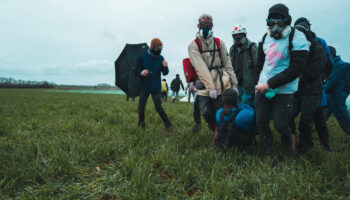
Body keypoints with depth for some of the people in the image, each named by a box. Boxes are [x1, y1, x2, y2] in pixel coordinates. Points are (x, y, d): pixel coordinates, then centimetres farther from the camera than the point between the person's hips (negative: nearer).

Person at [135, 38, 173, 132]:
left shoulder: (161, 58, 4)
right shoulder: (143, 57, -3)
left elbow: (165, 73, 4)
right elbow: (137, 70, -2)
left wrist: (165, 67, -18)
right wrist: (141, 73, -25)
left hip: (156, 87, 0)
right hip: (144, 86, 0)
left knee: (158, 107, -3)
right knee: (141, 107, 3)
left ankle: (168, 125, 10)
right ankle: (141, 126, 19)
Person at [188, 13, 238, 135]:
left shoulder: (219, 43, 9)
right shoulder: (193, 46, 0)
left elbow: (228, 65, 10)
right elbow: (201, 68, -10)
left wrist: (234, 84, 5)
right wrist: (211, 87, -17)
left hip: (222, 84, 1)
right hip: (204, 86, -1)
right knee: (206, 113, 0)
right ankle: (215, 131, 29)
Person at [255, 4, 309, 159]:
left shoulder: (297, 38, -13)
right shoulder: (265, 37, 6)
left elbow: (295, 69, -20)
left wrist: (269, 84, -22)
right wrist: (263, 81, 12)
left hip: (284, 90, -5)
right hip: (263, 86, 6)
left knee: (280, 125, -5)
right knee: (261, 121, 3)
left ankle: (289, 142, 31)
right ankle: (272, 154, 22)